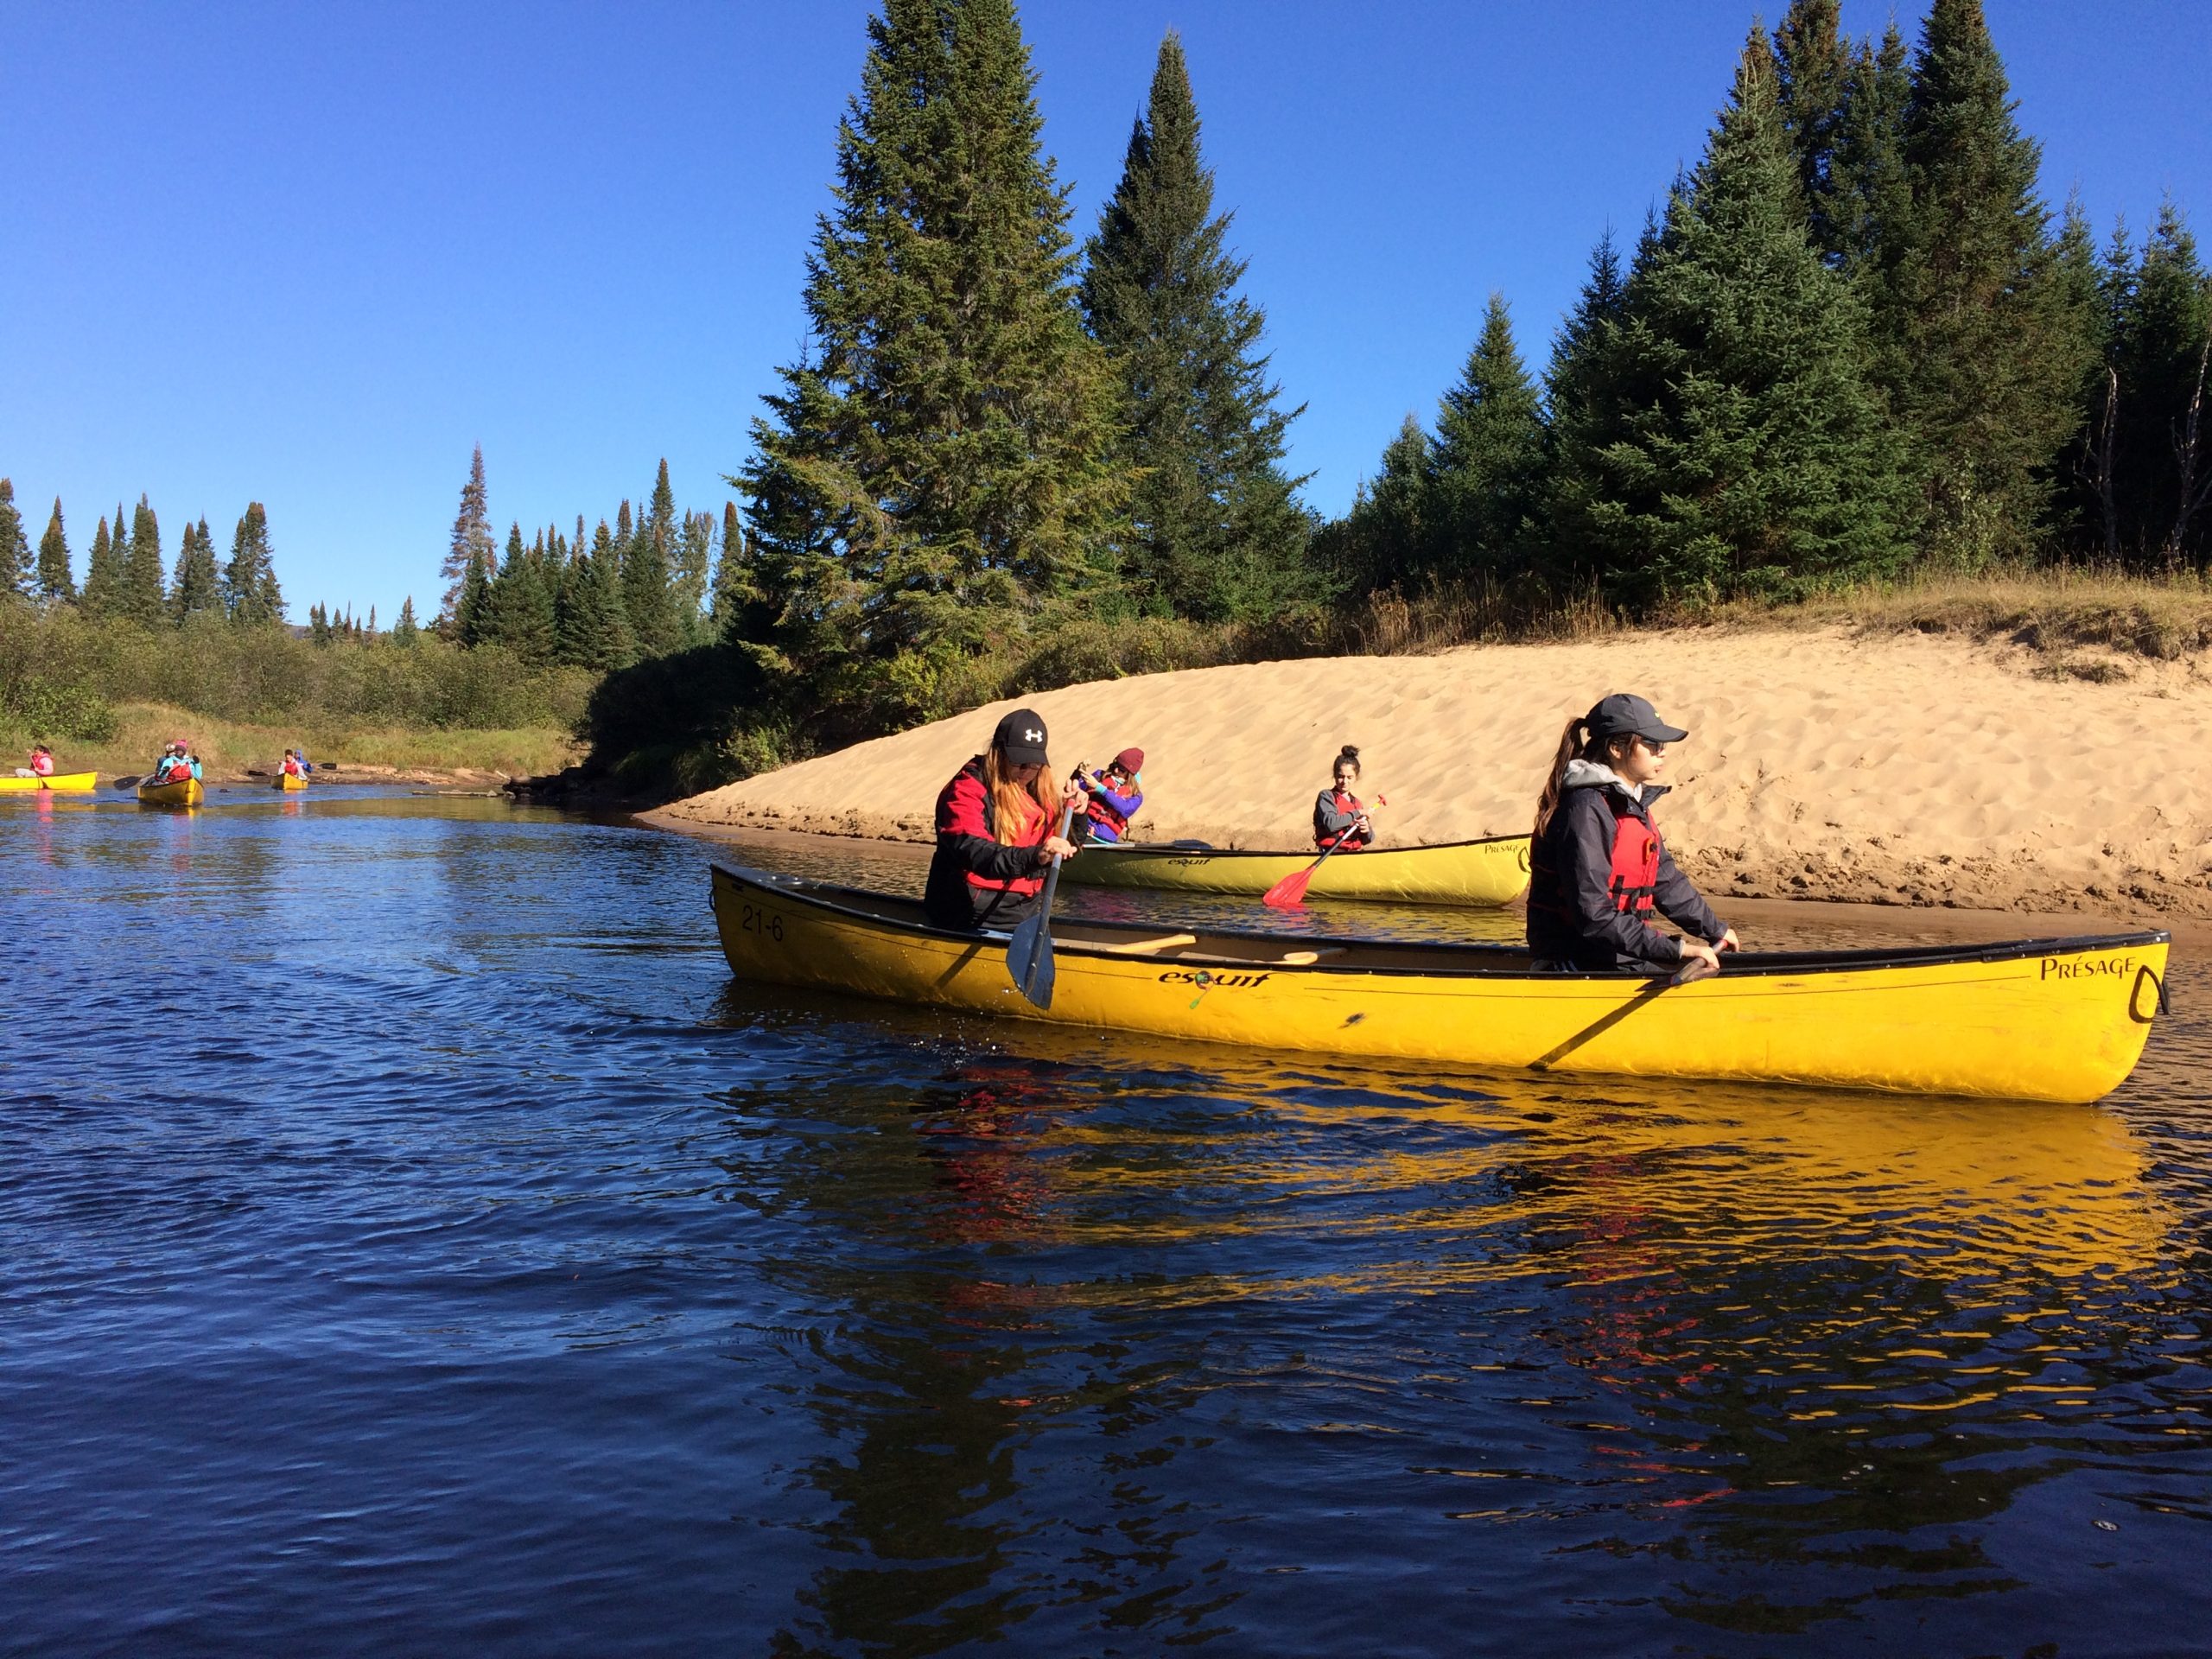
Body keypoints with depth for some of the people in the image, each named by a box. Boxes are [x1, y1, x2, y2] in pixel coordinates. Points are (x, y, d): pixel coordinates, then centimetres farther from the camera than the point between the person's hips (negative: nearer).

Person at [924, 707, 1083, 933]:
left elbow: (1067, 845, 17)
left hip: (1019, 920, 7)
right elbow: (973, 852, -30)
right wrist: (1034, 856, -44)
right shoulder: (967, 790, -13)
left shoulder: (1038, 792, 10)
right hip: (970, 925, -7)